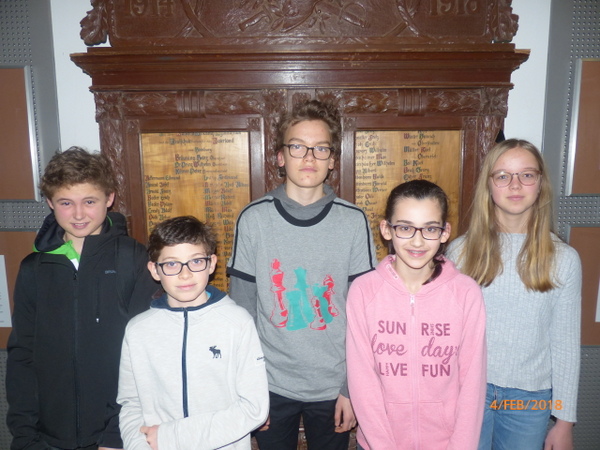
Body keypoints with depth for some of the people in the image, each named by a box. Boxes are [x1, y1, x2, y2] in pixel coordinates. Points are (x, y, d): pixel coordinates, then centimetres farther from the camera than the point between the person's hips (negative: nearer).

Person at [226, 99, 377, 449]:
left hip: (333, 387, 0)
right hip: (271, 385, 0)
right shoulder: (253, 219, -8)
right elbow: (242, 310, -3)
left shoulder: (354, 221, -7)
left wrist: (352, 388, -4)